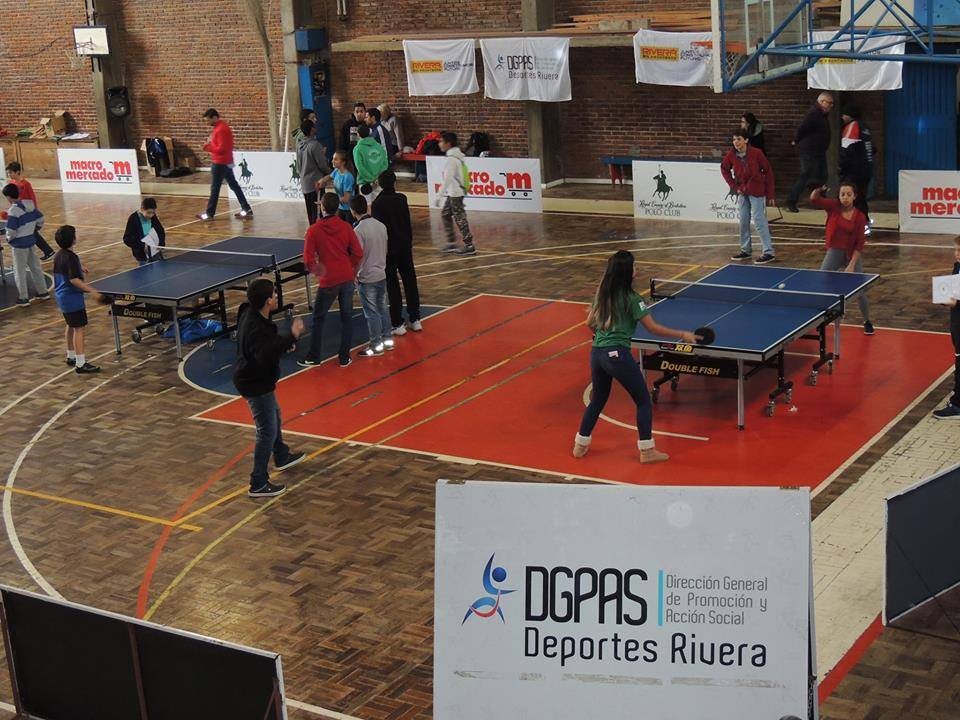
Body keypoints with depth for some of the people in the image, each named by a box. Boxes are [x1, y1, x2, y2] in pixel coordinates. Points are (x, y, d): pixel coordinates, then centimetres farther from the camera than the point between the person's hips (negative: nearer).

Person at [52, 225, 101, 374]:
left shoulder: (58, 256, 7)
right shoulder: (71, 257, -21)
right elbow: (74, 280, -28)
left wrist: (79, 268, 31)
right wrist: (92, 291, -31)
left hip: (62, 297, 10)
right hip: (73, 298, -10)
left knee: (70, 326, 23)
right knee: (79, 329, -8)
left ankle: (71, 356, 36)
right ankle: (80, 364, -10)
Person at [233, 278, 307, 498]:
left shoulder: (253, 315, -2)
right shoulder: (254, 328, -33)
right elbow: (266, 355, -43)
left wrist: (285, 341, 1)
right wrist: (290, 336, -41)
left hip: (257, 379, 11)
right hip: (255, 385, -11)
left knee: (275, 418, 30)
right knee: (267, 432, -3)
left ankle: (282, 457, 52)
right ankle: (258, 485, 5)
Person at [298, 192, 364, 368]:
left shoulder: (314, 230, -10)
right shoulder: (346, 227, -3)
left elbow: (308, 260, -10)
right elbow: (358, 254, -1)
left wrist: (317, 272, 7)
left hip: (328, 281, -2)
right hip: (347, 279, 2)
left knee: (318, 319, 13)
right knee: (346, 318, 13)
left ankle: (313, 357, 18)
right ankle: (344, 357, 15)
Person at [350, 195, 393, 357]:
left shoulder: (358, 230, -19)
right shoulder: (381, 225, 1)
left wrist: (354, 275, -5)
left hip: (367, 278, -7)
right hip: (382, 275, 7)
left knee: (371, 313, 2)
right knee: (382, 309, 17)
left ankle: (376, 346, 9)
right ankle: (387, 339, 26)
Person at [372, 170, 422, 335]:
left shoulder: (377, 203, -14)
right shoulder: (402, 199, -1)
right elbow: (408, 224, 5)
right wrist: (409, 242, 15)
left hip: (388, 249, -4)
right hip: (404, 246, 4)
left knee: (393, 286, 2)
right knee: (410, 282, 12)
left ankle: (397, 324, 4)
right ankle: (415, 320, 19)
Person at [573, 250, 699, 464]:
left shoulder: (601, 294, 8)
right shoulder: (631, 299, -11)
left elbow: (590, 323, 17)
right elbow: (653, 327, -11)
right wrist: (682, 335, -4)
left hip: (596, 353, 7)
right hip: (617, 354, -7)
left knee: (598, 399, 24)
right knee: (643, 400, 7)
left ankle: (580, 444, 28)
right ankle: (647, 450, 7)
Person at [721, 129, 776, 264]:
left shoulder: (756, 153, -18)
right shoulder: (731, 155, -8)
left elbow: (768, 171, -10)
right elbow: (724, 169, 11)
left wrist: (770, 193, -9)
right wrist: (733, 186, 3)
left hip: (757, 191, -5)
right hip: (742, 192, 5)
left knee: (759, 221, -9)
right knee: (743, 222, 11)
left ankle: (769, 253, -6)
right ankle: (746, 251, 24)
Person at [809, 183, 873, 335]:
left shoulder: (859, 217, -9)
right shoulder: (833, 207, -6)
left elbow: (860, 243, -9)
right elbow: (814, 200, -19)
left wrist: (851, 265, -16)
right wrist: (818, 190, -41)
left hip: (852, 255, -1)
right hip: (834, 253, 1)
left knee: (859, 291, 2)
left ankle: (867, 322, 23)